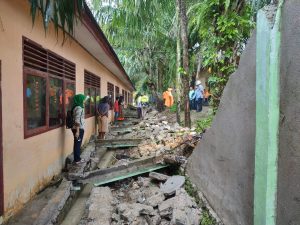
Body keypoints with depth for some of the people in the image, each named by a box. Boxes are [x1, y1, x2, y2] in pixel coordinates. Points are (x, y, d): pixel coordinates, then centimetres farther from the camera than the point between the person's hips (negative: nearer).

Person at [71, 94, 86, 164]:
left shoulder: (78, 107, 13)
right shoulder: (79, 108, -17)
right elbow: (77, 121, -22)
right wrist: (77, 131, -24)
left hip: (78, 128, 10)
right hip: (79, 129, -10)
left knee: (77, 144, 16)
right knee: (78, 144, -1)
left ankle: (77, 158, 26)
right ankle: (77, 160, 9)